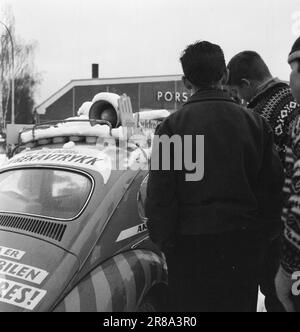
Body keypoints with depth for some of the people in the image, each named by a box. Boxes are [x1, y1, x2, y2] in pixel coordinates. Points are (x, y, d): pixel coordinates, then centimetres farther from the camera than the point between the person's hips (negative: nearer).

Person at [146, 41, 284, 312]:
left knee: (191, 304, 12)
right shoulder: (255, 122, -1)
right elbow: (272, 186, 2)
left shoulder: (172, 126, -9)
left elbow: (160, 194, -10)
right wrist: (262, 233, 12)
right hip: (245, 240, 3)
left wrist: (163, 240, 0)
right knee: (241, 303, 17)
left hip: (191, 241, -2)